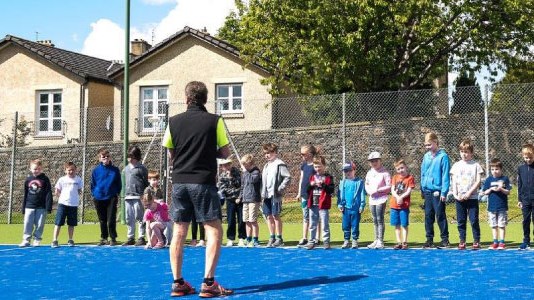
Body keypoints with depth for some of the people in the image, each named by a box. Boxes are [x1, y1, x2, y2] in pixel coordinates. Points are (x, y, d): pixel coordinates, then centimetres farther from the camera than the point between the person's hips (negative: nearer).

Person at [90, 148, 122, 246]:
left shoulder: (115, 170, 2)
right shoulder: (96, 170, 3)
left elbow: (119, 183, 8)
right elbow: (93, 184, 9)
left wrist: (117, 194, -1)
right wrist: (94, 194, 1)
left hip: (111, 198, -2)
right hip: (99, 198, 2)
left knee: (111, 220, -5)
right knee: (102, 220, 11)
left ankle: (113, 238, 5)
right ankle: (104, 238, 21)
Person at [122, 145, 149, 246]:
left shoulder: (141, 168, -2)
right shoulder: (126, 168, 17)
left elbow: (146, 183, -3)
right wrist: (124, 194, 16)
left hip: (138, 197, -6)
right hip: (128, 196, 6)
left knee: (139, 218, -6)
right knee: (129, 219, 9)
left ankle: (141, 238, -1)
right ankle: (130, 238, 16)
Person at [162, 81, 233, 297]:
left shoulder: (174, 121, 5)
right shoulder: (214, 121, -4)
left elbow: (171, 154, 12)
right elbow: (225, 153, 1)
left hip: (179, 182, 4)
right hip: (203, 182, -4)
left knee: (179, 233, 8)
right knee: (214, 231, 1)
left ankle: (178, 283, 11)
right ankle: (208, 283, -6)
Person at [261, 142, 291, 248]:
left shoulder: (279, 164, -7)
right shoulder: (266, 165, 17)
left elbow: (288, 177, -13)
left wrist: (280, 188, -15)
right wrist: (262, 192, 12)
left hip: (275, 195, -8)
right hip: (267, 195, 8)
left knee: (275, 216, -3)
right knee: (268, 216, 8)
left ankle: (279, 238, 5)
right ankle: (272, 237, 15)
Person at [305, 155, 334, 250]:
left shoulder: (328, 177, -1)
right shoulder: (312, 177, 13)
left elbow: (331, 190, -9)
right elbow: (307, 190, 15)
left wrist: (323, 185, -20)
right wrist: (310, 185, -5)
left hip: (323, 205, -5)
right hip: (313, 204, 5)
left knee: (325, 224, -1)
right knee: (312, 224, 10)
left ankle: (326, 241, 5)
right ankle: (312, 241, 17)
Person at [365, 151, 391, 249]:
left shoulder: (385, 173, -7)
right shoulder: (369, 173, 11)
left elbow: (389, 187, -10)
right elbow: (366, 184, 20)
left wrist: (378, 190, -14)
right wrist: (368, 190, -1)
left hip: (381, 199, -6)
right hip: (372, 199, 6)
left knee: (380, 219, -8)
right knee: (375, 220, 11)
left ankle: (380, 241, -5)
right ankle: (376, 240, 18)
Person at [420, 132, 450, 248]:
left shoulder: (443, 156, -8)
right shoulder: (426, 156, 10)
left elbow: (445, 176, -10)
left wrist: (444, 192, -13)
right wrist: (422, 190, 13)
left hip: (437, 192, -6)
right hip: (427, 191, 6)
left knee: (440, 216, -1)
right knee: (428, 216, 9)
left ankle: (445, 239, 9)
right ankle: (429, 239, 16)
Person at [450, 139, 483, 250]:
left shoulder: (475, 165, 1)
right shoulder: (456, 165, 9)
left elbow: (478, 182, -4)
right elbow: (453, 182, 7)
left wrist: (469, 193, -13)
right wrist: (455, 194, -6)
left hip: (472, 198, -3)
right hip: (459, 198, 3)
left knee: (474, 220, -3)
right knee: (461, 221, 6)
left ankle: (476, 241, 4)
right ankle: (462, 241, 11)